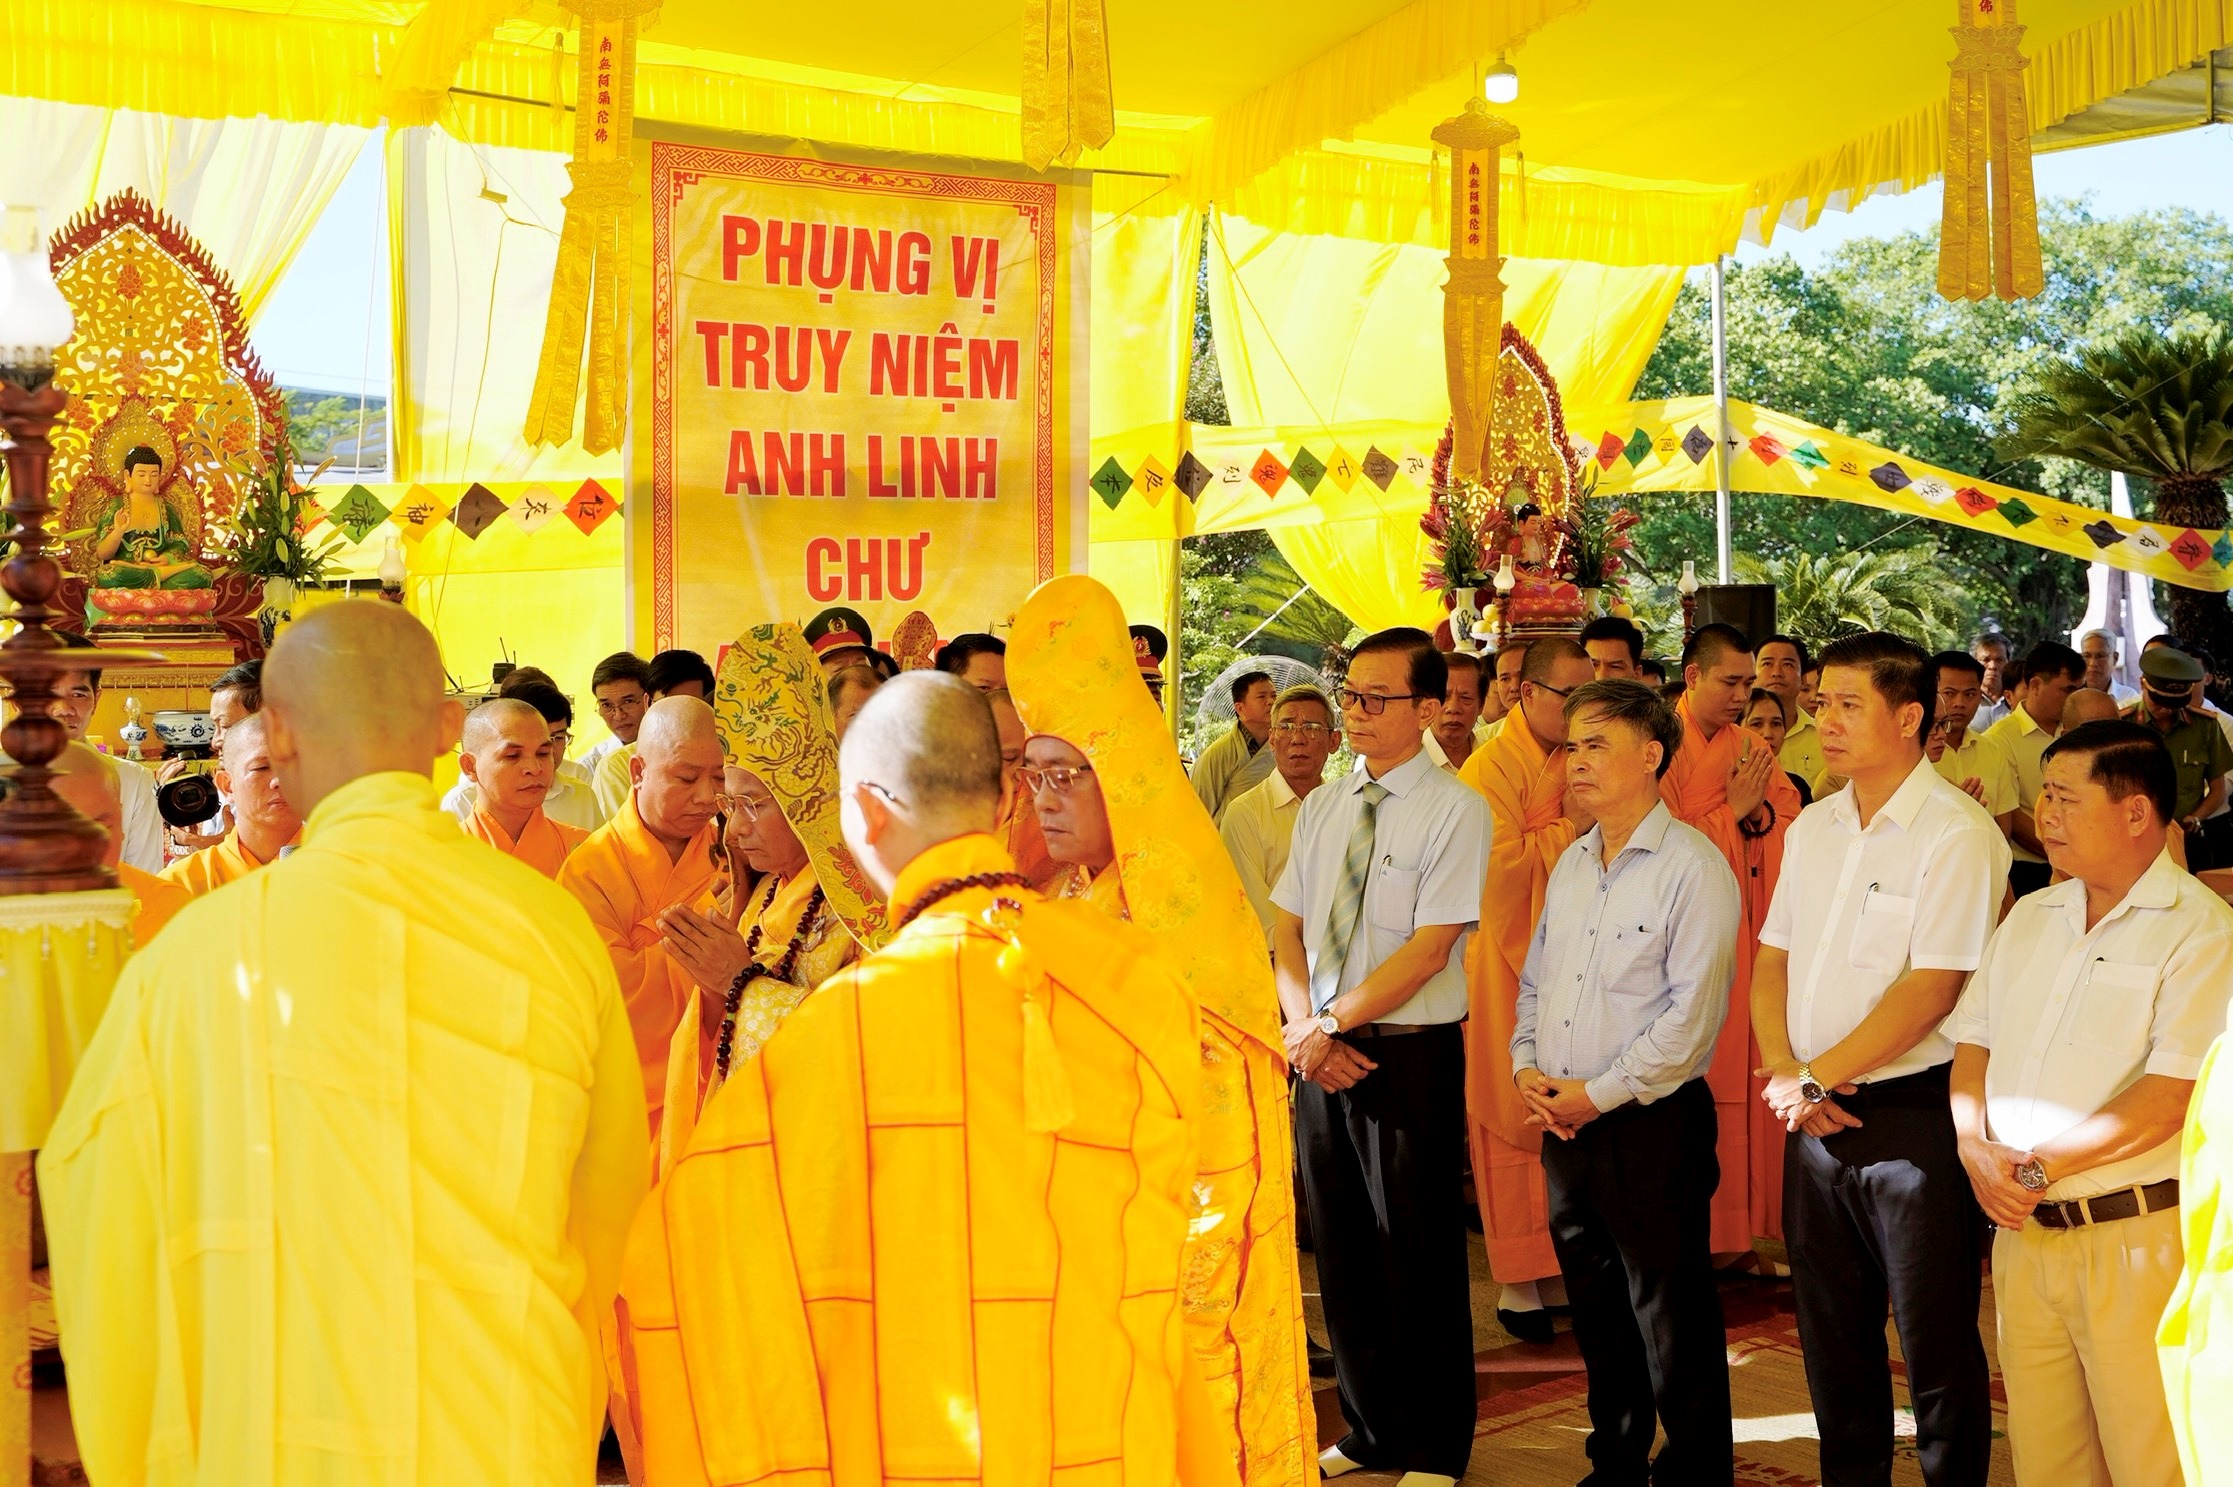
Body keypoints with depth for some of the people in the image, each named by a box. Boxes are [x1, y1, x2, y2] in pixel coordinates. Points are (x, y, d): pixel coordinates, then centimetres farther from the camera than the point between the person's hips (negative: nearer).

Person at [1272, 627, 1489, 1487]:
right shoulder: (1322, 809, 11)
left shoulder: (1455, 812, -9)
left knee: (1416, 1256, 1)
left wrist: (1332, 1025, -15)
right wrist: (1302, 1026, -6)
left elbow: (1429, 948, -15)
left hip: (1410, 1056, -6)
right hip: (1320, 1054, 6)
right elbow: (1288, 929, 10)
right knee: (1341, 1248, 11)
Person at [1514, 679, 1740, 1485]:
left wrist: (1599, 1093, -15)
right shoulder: (1571, 865, 13)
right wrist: (1526, 1065, 2)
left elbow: (1692, 1014, -17)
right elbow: (1534, 977, 19)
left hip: (1652, 1122, -7)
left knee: (1671, 1319, 0)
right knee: (1595, 1306, 16)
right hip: (1564, 1120, 8)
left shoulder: (1692, 867, -12)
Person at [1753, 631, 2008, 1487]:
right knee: (1831, 1330, 15)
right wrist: (1783, 1072, -5)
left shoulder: (1956, 835, -13)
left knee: (1935, 1342, 2)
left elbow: (1929, 992, -18)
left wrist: (1815, 1077, -13)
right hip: (1816, 1118, 7)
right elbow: (1772, 960, 12)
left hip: (1913, 1114, -7)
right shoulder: (1814, 827, 10)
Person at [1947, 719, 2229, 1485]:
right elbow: (1972, 1042, 13)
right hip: (2022, 1229, 6)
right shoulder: (2031, 916, 13)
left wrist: (2036, 1166, -15)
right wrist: (1976, 1149, -5)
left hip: (2135, 1240, -6)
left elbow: (2168, 1100, -17)